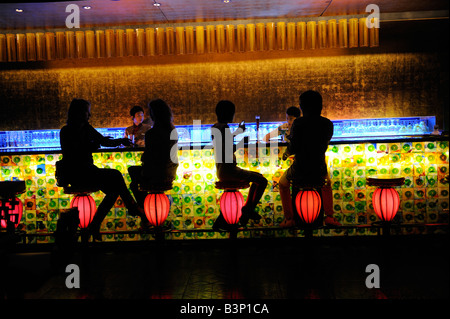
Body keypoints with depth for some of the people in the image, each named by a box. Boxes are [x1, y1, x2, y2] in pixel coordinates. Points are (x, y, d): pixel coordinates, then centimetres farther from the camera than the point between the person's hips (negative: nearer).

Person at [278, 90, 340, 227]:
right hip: (320, 170, 3)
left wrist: (288, 147, 8)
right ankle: (329, 216, 28)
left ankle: (289, 219, 25)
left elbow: (293, 149, -14)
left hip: (299, 171, -3)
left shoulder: (298, 123, -16)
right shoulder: (328, 124, -3)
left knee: (283, 183, 29)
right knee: (326, 183, 39)